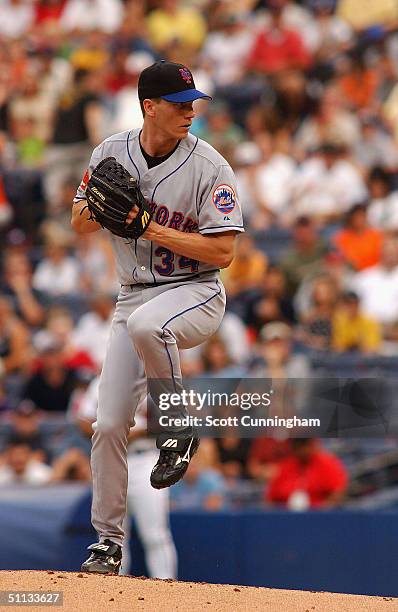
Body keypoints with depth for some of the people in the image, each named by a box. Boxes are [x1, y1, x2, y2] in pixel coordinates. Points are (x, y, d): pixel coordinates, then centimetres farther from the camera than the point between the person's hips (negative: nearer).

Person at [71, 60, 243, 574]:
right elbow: (79, 223, 8)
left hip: (195, 294, -4)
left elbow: (222, 252, -15)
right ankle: (107, 541, 13)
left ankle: (178, 427, -17)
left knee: (145, 324, -40)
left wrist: (154, 229, -22)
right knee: (108, 424, -1)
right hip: (132, 296, 4)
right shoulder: (111, 153, 1)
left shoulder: (208, 167, -12)